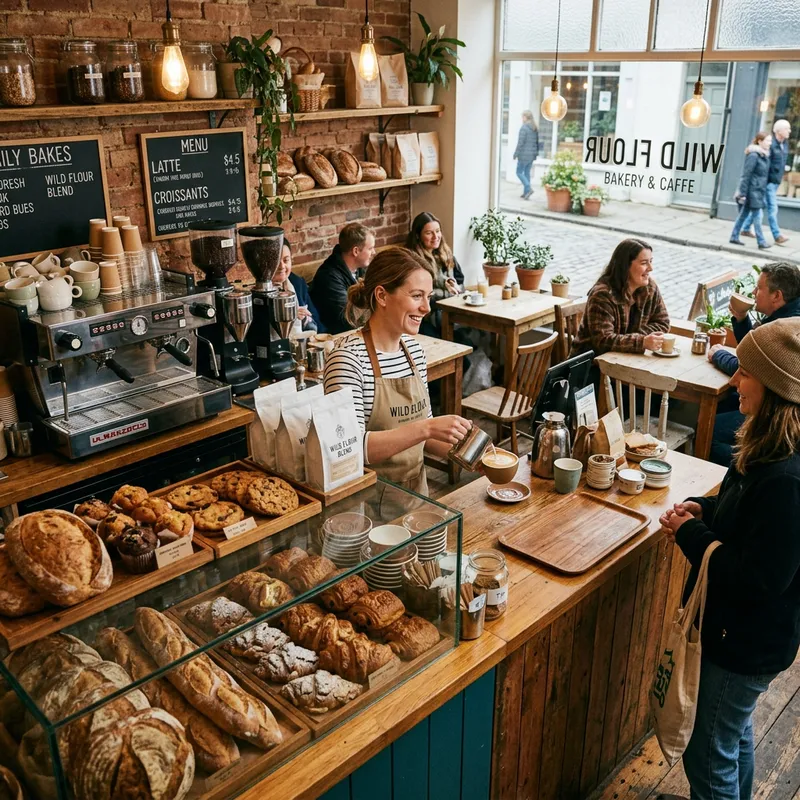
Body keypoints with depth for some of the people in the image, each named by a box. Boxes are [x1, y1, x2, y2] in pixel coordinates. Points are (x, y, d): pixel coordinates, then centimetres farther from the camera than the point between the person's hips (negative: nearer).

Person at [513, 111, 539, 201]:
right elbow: (537, 142, 15)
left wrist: (515, 154, -11)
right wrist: (536, 153, 22)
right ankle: (526, 193, 14)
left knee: (519, 172, 1)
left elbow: (520, 143, -17)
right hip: (531, 155, 8)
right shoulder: (535, 129, 10)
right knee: (527, 173, 13)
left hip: (524, 155, -8)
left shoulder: (524, 128, -14)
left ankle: (528, 189, -13)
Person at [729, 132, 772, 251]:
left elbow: (764, 174, 16)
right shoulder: (753, 155, -15)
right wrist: (742, 193, -18)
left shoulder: (764, 155, 12)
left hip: (759, 191, 8)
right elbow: (746, 175, -17)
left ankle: (734, 237, 20)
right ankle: (761, 242, -1)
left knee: (744, 214, 13)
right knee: (757, 216, -5)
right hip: (752, 191, -8)